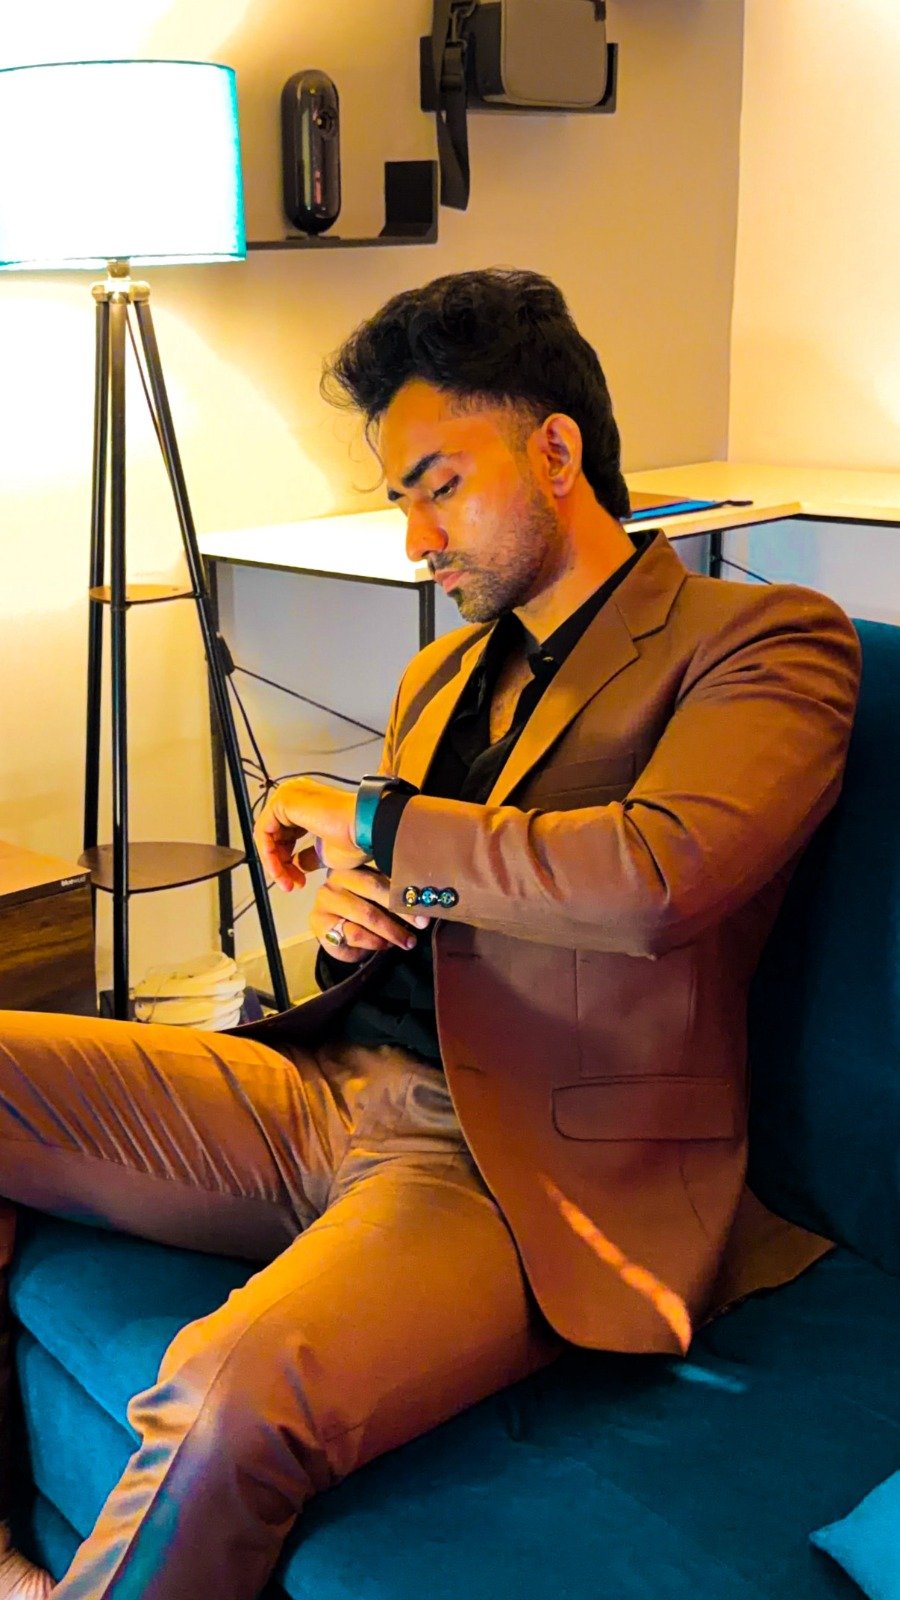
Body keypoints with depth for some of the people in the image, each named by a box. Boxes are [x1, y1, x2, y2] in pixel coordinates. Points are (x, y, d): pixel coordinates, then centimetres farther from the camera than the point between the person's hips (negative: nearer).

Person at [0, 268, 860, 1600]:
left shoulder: (765, 640, -2)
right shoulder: (444, 674, 22)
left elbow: (653, 876, -21)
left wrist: (370, 825, -8)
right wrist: (343, 915, 2)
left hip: (529, 1167, -8)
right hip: (328, 1087, 8)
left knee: (243, 1390, -37)